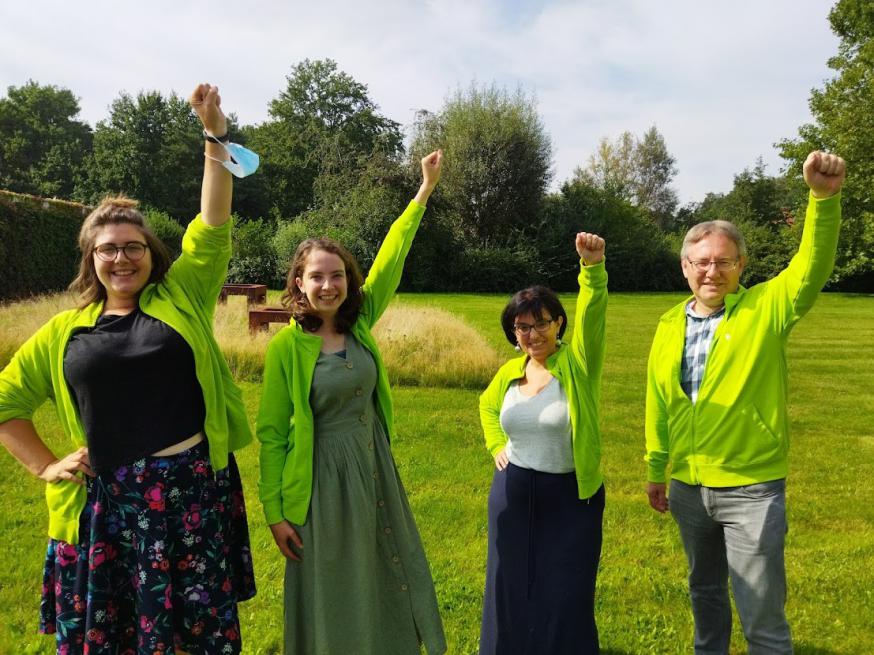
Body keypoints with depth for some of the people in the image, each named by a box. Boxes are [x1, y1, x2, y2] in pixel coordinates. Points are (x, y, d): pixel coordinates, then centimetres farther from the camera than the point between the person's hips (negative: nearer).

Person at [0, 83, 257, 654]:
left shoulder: (181, 298, 2)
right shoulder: (64, 332, 7)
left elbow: (213, 226, -7)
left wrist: (215, 136, -15)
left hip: (194, 487, -1)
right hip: (105, 501, 2)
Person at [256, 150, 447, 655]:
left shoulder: (360, 324, -2)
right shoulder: (288, 345, -13)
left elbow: (392, 258, 3)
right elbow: (271, 433, -9)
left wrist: (426, 190, 6)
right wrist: (275, 512, -9)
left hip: (375, 467, 5)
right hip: (324, 480, -5)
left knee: (391, 581, 17)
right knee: (332, 597, 9)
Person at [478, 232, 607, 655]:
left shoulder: (578, 363, -12)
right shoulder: (509, 373, 2)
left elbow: (592, 314, -30)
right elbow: (488, 406, 22)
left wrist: (592, 266, -46)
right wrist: (497, 445, 6)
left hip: (571, 496, -4)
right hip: (513, 492, 4)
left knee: (566, 597, 8)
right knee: (512, 590, 16)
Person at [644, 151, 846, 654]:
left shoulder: (766, 308, -8)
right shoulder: (670, 326, 3)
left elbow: (812, 269, -27)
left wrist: (824, 198, -42)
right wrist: (656, 470, 15)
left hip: (751, 488, -4)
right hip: (687, 487, 5)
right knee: (705, 590, 24)